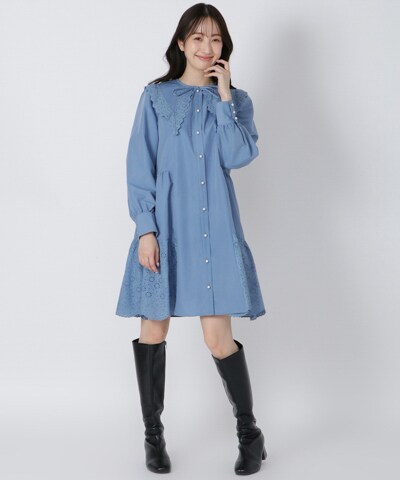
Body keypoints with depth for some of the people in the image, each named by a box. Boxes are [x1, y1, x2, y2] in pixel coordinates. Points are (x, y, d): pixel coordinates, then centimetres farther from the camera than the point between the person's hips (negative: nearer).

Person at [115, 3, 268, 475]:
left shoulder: (236, 100, 10)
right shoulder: (156, 96, 6)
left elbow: (238, 156, -7)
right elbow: (139, 167, 2)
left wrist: (224, 96, -6)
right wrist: (145, 228, -7)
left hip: (214, 230, 0)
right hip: (164, 228, 1)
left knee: (219, 338, -5)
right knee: (153, 331, 5)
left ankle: (249, 432, 14)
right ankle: (153, 434, 21)